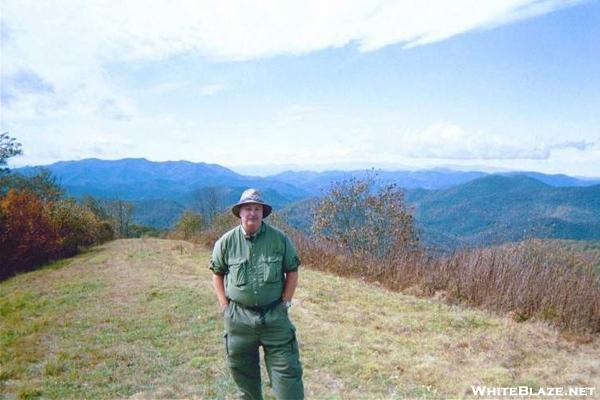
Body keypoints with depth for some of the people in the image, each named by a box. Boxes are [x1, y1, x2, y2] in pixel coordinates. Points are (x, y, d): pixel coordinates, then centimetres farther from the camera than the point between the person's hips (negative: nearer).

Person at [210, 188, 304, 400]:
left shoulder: (280, 239, -7)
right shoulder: (226, 242, -4)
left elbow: (292, 271, 3)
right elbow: (217, 273, 7)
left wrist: (285, 303, -2)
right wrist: (225, 306, 1)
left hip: (274, 315, -1)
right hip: (238, 317, 2)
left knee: (286, 369, 2)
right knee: (242, 369, 16)